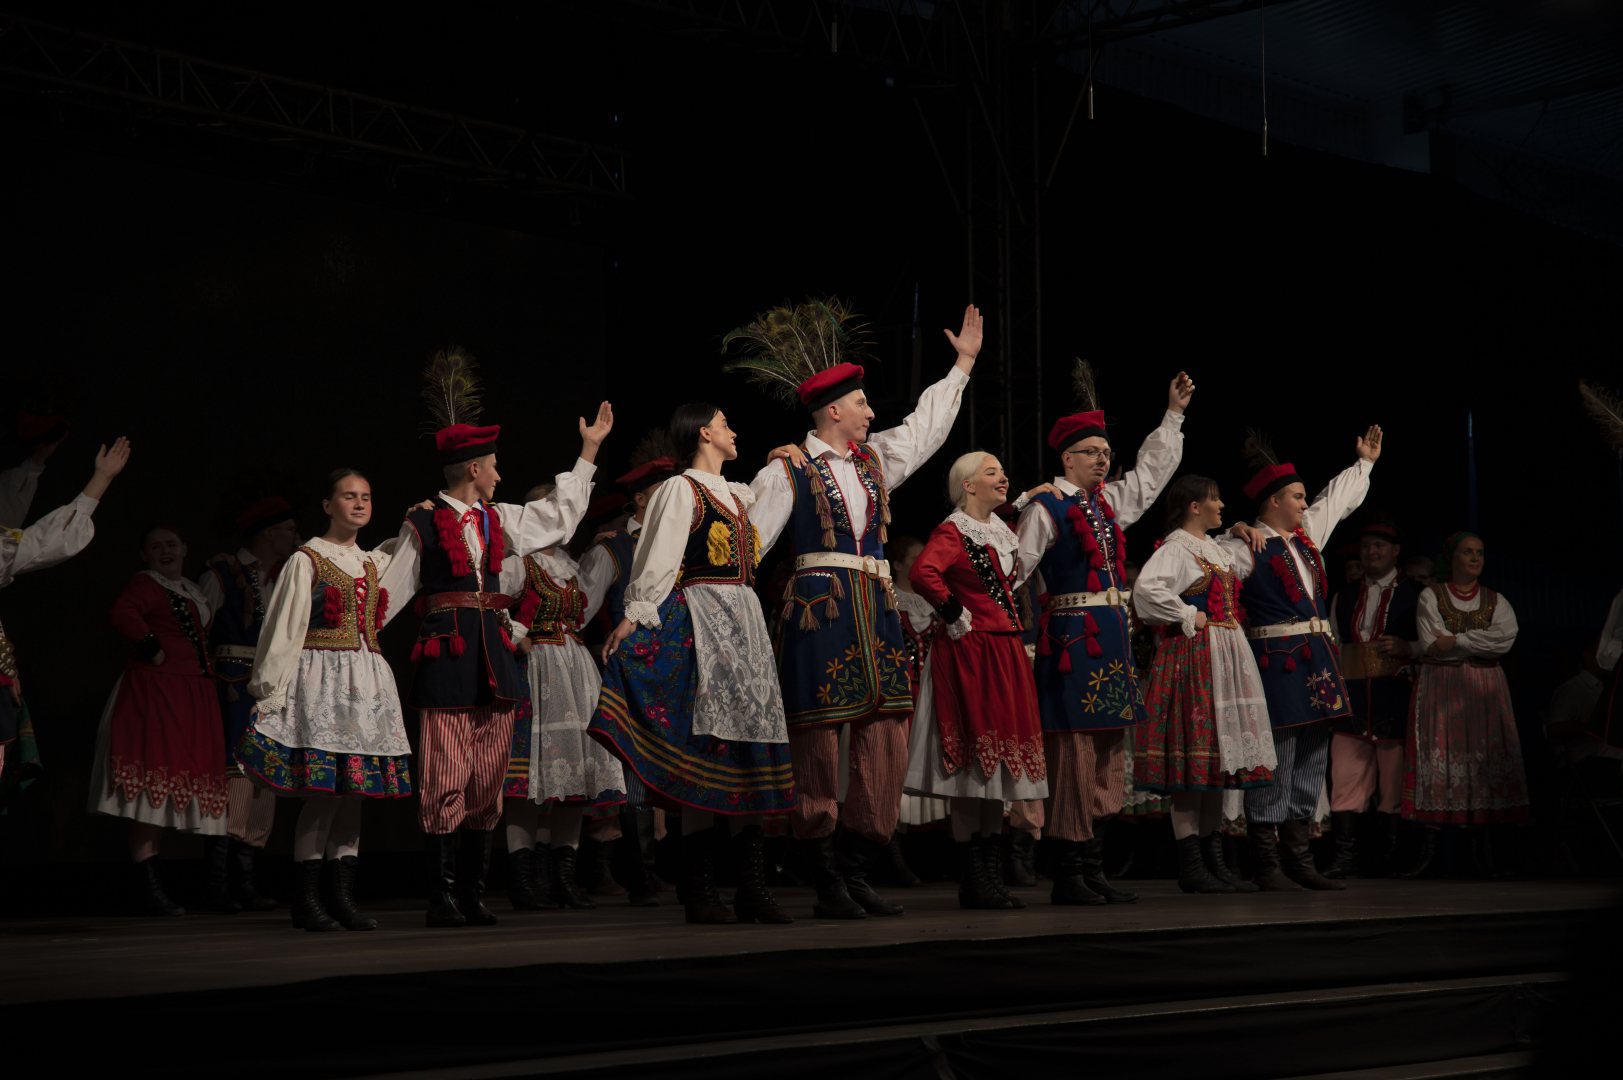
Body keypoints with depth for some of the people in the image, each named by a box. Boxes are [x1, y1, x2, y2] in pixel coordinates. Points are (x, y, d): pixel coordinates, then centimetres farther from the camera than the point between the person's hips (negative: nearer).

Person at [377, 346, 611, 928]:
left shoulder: (497, 520, 17)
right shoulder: (422, 523, 1)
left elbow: (559, 515, 25)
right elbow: (393, 588, 5)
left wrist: (589, 450, 29)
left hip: (493, 656, 6)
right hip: (446, 655, -6)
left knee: (488, 780, 6)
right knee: (445, 779, -7)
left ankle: (472, 893, 12)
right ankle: (441, 897, -2)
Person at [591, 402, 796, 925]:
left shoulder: (737, 495, 21)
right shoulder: (681, 490, -2)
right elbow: (659, 560, -11)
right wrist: (633, 617, -21)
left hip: (745, 624, 8)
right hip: (701, 621, -8)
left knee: (753, 741, 2)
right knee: (704, 745, -10)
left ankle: (752, 885, 3)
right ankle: (700, 888, -6)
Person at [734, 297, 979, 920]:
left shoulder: (873, 460, 17)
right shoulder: (787, 471, -2)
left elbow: (924, 426, 31)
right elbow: (746, 543, -3)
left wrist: (963, 364, 38)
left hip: (877, 617, 7)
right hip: (819, 616, -7)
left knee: (886, 747, 2)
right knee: (818, 750, -4)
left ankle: (857, 875, 10)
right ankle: (828, 888, 1)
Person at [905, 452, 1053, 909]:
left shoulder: (1003, 532, 17)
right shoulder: (953, 532, -9)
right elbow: (922, 572, -28)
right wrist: (955, 616, -19)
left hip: (1005, 652, 9)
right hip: (971, 654, -9)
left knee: (997, 765, 10)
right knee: (974, 765, -7)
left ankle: (991, 880, 15)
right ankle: (973, 883, -2)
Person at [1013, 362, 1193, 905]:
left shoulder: (1108, 501, 16)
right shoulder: (1044, 509, -5)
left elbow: (1151, 473, 29)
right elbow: (1015, 572, -7)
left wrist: (1173, 414, 29)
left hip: (1112, 640, 8)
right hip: (1071, 638, -8)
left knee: (1107, 758, 9)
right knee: (1072, 754, -8)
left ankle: (1094, 870, 15)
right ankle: (1068, 876, -4)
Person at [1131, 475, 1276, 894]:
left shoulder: (1217, 549, 19)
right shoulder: (1175, 548, -9)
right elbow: (1147, 590, -27)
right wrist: (1188, 617, -17)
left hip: (1226, 656, 10)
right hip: (1192, 655, -10)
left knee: (1219, 755, 9)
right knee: (1194, 756, -10)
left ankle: (1214, 863, 13)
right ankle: (1191, 867, -8)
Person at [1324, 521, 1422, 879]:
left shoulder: (1416, 595, 7)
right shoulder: (1343, 597, 19)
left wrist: (1407, 648, -13)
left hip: (1395, 697, -3)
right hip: (1351, 697, 3)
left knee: (1394, 779, -2)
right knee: (1346, 775, -5)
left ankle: (1391, 859, 3)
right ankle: (1344, 856, -5)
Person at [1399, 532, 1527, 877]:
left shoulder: (1495, 601, 14)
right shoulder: (1430, 597, 6)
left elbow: (1506, 637, -6)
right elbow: (1430, 646, -6)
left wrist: (1457, 641, -11)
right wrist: (1480, 645, -4)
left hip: (1485, 689, 3)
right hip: (1440, 689, -2)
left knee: (1484, 761, -4)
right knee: (1437, 760, -9)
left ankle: (1477, 847, 2)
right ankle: (1428, 850, -10)